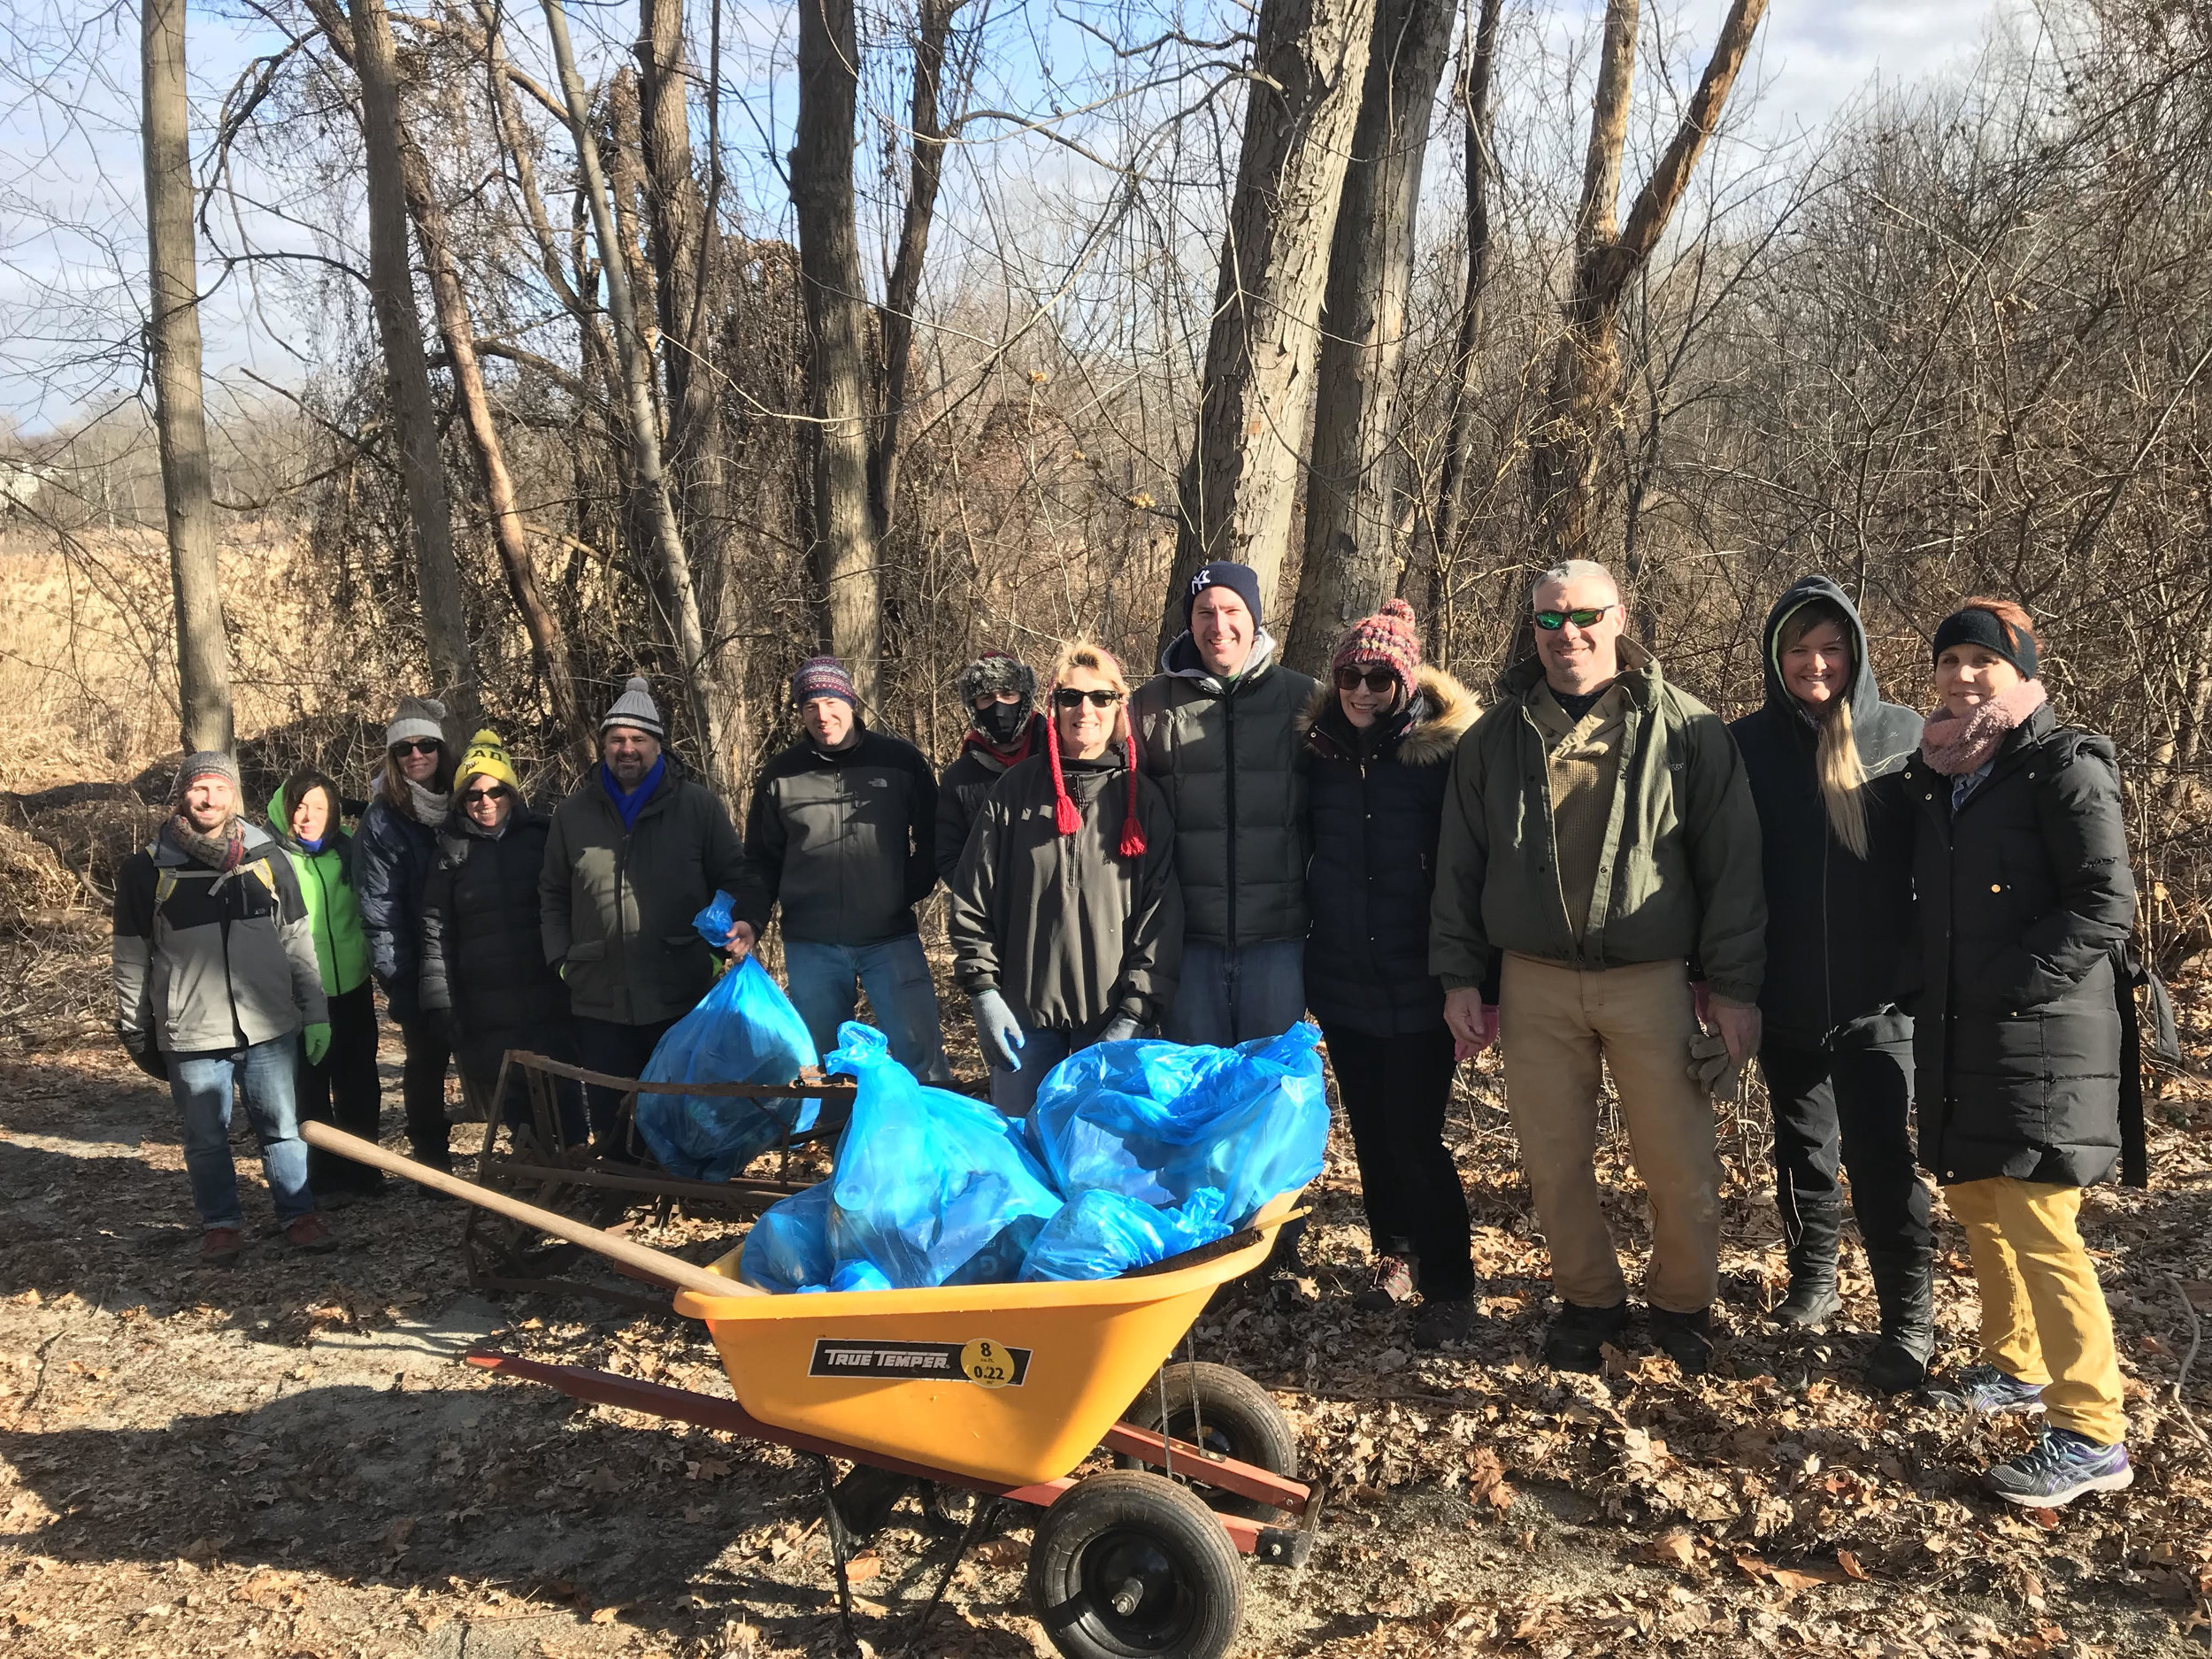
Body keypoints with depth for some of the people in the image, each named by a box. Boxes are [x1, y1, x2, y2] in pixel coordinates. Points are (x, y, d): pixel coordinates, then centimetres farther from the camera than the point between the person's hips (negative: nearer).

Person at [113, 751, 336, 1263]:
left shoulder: (267, 858, 3)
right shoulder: (147, 869, -2)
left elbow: (299, 943, 8)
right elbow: (132, 960, 4)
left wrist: (315, 1013, 6)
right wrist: (136, 1032, 6)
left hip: (269, 1028, 1)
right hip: (191, 1035, -1)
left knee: (282, 1127, 8)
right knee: (206, 1138, 9)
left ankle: (298, 1214, 22)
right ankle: (221, 1222, 25)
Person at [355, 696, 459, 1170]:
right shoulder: (381, 820, -5)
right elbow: (378, 907, -8)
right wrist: (398, 978, -12)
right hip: (417, 966, -3)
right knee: (426, 1060, 2)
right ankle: (431, 1159, 12)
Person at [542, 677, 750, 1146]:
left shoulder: (697, 804, 2)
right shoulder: (573, 813, 10)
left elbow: (733, 878, 7)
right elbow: (552, 895, 16)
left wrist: (733, 931, -8)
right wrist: (560, 958, 6)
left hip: (681, 998, -2)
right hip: (599, 1001, 2)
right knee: (610, 1124, 9)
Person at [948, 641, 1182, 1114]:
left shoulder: (1143, 799, 4)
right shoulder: (1018, 789, 6)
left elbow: (1161, 915, -1)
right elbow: (972, 898, 4)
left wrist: (1134, 1014, -8)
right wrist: (983, 991, -4)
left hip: (1111, 1017, -1)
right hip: (1025, 1011, 1)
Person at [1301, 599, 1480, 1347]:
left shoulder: (1445, 753, -8)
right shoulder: (1320, 754, 5)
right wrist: (1301, 959, 14)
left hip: (1418, 990, -4)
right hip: (1343, 987, 5)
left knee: (1415, 1139, -6)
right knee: (1371, 1133, 14)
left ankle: (1449, 1288, 8)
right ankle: (1395, 1254, 32)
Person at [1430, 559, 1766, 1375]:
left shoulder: (1684, 727, 0)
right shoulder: (1496, 735, 8)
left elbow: (1731, 862, 0)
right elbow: (1458, 864, 11)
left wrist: (1734, 985, -4)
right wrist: (1459, 975, 6)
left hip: (1650, 979, -2)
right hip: (1534, 981, 2)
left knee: (1680, 1164, 2)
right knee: (1555, 1161, 9)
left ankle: (1683, 1303, 25)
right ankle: (1588, 1301, 28)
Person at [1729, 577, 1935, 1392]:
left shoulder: (1903, 738, -4)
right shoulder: (1748, 744, -1)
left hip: (1877, 996, -2)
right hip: (1784, 997, 2)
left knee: (1882, 1154, -3)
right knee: (1801, 1144, 16)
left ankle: (1909, 1320, 9)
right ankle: (1813, 1277, 34)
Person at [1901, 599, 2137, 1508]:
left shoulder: (2065, 766, -9)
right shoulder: (1934, 775, 12)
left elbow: (2106, 906, -14)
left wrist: (2006, 983, -17)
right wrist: (1930, 989, 7)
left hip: (2044, 1039, -8)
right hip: (1957, 1039, 8)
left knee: (2039, 1228, -9)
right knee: (1977, 1205, 17)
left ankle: (2091, 1437, 0)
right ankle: (2016, 1366, 35)